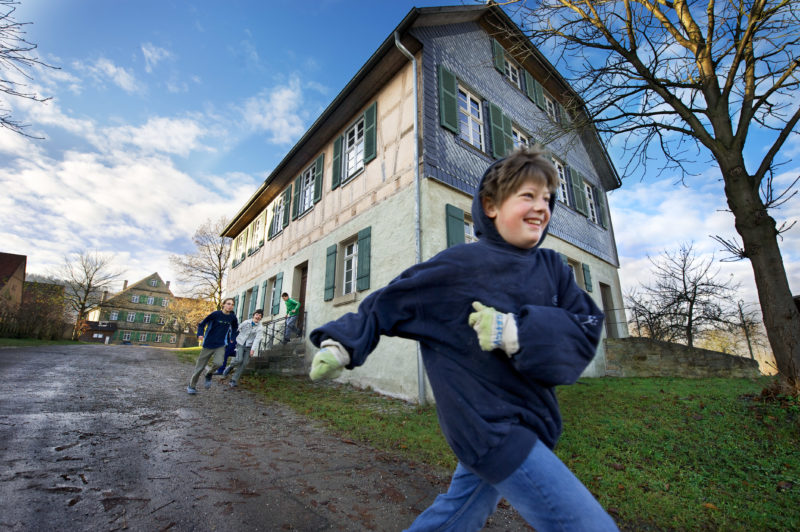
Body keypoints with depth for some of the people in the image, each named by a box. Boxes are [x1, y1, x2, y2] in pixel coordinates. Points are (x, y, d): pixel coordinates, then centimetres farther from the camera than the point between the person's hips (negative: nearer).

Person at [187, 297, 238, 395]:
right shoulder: (216, 314, -13)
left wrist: (232, 337, 14)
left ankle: (209, 375, 11)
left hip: (220, 346, 2)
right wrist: (200, 335, -19)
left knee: (218, 363, -22)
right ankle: (191, 386, 32)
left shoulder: (233, 317, -3)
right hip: (208, 345, -1)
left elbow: (235, 327, 20)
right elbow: (202, 324, -4)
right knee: (200, 366, 8)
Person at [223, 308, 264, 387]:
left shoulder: (260, 328, -5)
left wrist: (253, 349, -24)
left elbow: (257, 339, -14)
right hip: (240, 344, 0)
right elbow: (238, 328, 17)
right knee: (239, 360, -20)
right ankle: (230, 367, 13)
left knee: (244, 364, -6)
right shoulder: (246, 322, 1)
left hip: (249, 347, 0)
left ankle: (234, 380, 7)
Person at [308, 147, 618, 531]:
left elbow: (586, 330, -7)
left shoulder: (551, 267, 3)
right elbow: (389, 302, -7)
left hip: (529, 423, 6)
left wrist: (518, 332, -24)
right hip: (491, 427, -6)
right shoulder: (458, 267, -13)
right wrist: (341, 344, -13)